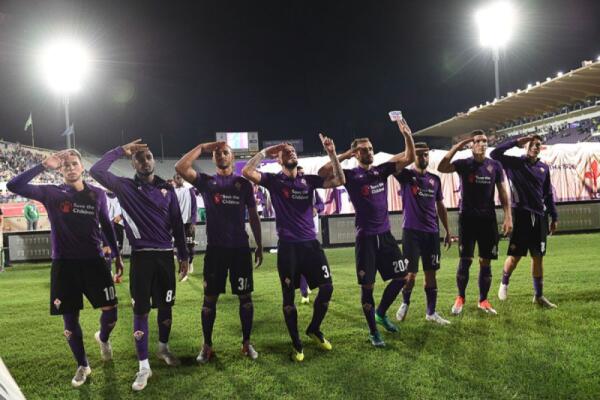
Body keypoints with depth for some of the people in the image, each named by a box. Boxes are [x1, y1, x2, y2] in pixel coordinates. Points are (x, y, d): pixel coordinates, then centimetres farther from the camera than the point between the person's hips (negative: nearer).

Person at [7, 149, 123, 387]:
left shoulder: (97, 194, 3)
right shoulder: (51, 193, -2)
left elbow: (106, 225, 13)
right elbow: (13, 186, -14)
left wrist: (117, 256, 16)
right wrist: (44, 165, -20)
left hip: (94, 261, 1)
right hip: (64, 264, -1)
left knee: (110, 311, 0)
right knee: (70, 318, 7)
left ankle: (103, 338, 36)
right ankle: (82, 366, 26)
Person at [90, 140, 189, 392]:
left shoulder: (167, 189, 7)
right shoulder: (125, 187, 0)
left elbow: (177, 225, 9)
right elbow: (96, 171, -15)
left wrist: (183, 256, 8)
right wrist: (120, 151, -7)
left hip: (166, 255, 3)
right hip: (141, 256, -2)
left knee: (166, 306, 13)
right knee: (141, 311, 1)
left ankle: (163, 348, 37)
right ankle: (144, 367, 10)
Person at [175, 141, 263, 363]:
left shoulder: (244, 184, 8)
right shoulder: (205, 181, 5)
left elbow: (253, 216, 10)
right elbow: (180, 168, -12)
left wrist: (259, 245, 7)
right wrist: (202, 147, -8)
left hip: (240, 248, 1)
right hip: (215, 248, 0)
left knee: (245, 296, 5)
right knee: (210, 298, 4)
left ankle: (246, 343, 17)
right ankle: (207, 346, 15)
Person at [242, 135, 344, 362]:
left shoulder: (309, 180, 9)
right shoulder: (274, 180, 1)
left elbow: (339, 181, 1)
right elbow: (247, 172, -15)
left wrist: (332, 153, -6)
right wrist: (265, 152, -11)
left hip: (311, 243, 3)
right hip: (287, 247, -3)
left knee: (327, 287, 1)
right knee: (288, 297, 3)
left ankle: (314, 329, 26)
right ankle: (296, 344, 19)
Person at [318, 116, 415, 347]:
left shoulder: (381, 171, 8)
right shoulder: (350, 175, -5)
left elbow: (409, 158, 4)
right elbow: (322, 173, -19)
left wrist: (407, 136, -11)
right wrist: (343, 156, -19)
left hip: (385, 234, 5)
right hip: (365, 237, -5)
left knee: (401, 277, 7)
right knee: (367, 286, 1)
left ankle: (381, 313, 30)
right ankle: (373, 332, 15)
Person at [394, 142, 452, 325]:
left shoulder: (435, 179, 11)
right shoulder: (406, 175, -1)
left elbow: (440, 206, 17)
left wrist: (448, 231, 14)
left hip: (432, 232, 4)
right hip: (411, 231, -4)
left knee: (431, 272, 6)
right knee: (411, 272, -1)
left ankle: (431, 312, 16)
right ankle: (405, 303, 25)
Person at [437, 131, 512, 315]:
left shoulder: (495, 165, 6)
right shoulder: (464, 164, -1)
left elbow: (502, 192, 8)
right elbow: (441, 168, -20)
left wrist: (508, 217, 0)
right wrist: (457, 146, -16)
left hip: (488, 218, 2)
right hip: (467, 218, -2)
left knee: (486, 261, 5)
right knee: (465, 260, -2)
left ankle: (483, 300, 17)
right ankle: (460, 298, 13)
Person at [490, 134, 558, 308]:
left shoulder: (544, 167, 11)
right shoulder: (515, 163, 0)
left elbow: (548, 194, 14)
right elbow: (495, 154, -14)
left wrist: (554, 217, 12)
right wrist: (517, 142, -13)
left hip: (539, 216, 4)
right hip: (521, 215, -4)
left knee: (538, 257, 7)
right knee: (515, 255, -3)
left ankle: (539, 295, 17)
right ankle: (504, 283, 24)